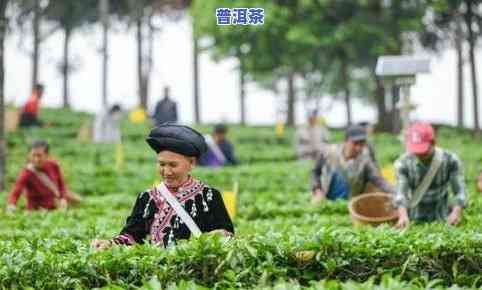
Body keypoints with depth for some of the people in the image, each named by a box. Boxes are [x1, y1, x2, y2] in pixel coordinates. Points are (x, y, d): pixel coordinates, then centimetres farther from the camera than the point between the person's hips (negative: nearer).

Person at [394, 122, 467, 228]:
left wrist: (456, 212, -33)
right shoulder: (403, 163, -12)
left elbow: (460, 191, -13)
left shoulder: (450, 160, -12)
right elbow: (400, 193, -22)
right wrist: (403, 215, -41)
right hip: (414, 221, 0)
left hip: (442, 219, 0)